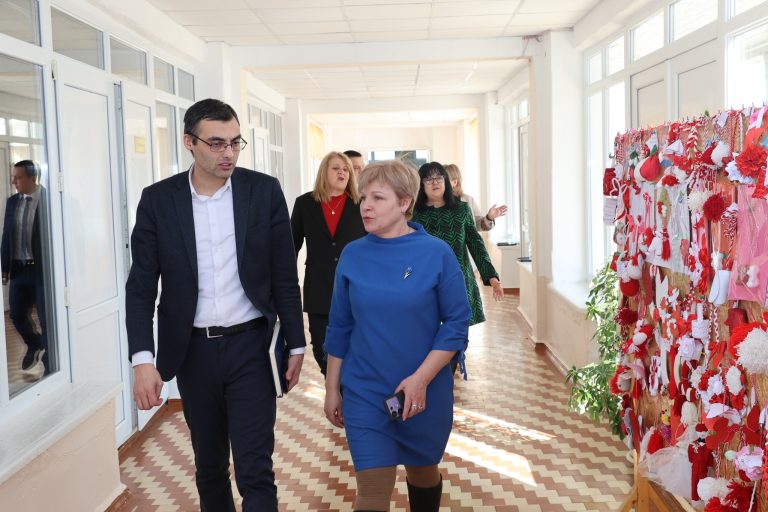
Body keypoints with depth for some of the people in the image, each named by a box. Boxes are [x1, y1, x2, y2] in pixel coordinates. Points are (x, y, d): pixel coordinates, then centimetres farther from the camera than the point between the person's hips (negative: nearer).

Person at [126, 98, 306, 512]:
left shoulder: (264, 191, -4)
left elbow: (284, 275, 0)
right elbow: (141, 285, -2)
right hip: (192, 351, 2)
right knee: (208, 464, 18)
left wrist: (296, 345, 1)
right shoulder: (158, 200, -3)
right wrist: (143, 358, -11)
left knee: (255, 472, -2)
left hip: (251, 346, -2)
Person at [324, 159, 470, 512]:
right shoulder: (353, 255, -2)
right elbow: (340, 327, 6)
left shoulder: (437, 254, -10)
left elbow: (456, 323, -9)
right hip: (364, 394, 1)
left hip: (426, 393, -1)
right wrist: (332, 388, 8)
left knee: (423, 472, 20)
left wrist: (420, 379, -18)